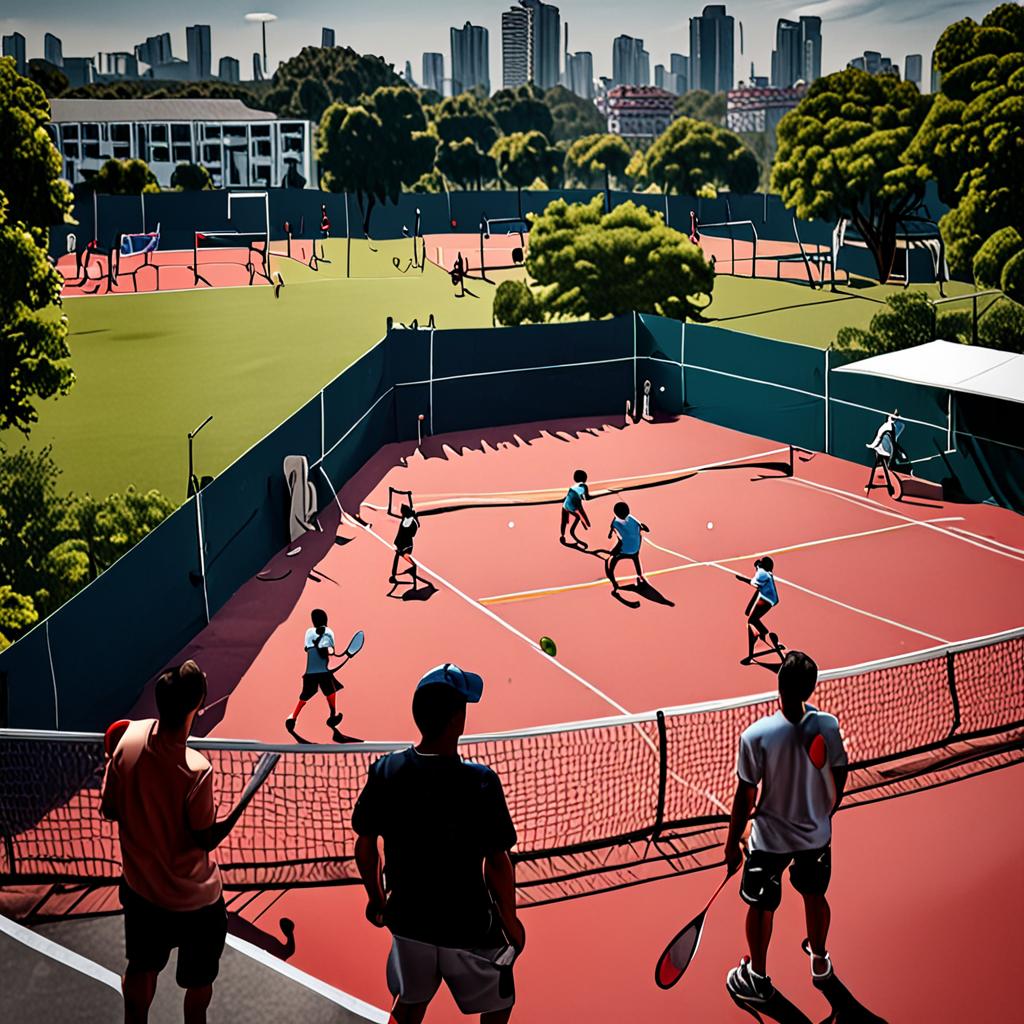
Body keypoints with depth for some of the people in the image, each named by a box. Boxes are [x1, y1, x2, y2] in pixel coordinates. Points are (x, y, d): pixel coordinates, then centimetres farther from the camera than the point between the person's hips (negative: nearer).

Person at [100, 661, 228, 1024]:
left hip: (139, 885, 5)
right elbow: (206, 840, -19)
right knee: (198, 981, 20)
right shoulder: (196, 770, -32)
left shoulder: (129, 736, -17)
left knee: (141, 967, 26)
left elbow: (109, 809, -4)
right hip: (193, 898, -5)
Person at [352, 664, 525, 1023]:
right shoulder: (480, 783, -25)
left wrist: (375, 898, 16)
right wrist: (511, 921, -2)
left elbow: (364, 848, -2)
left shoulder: (384, 771, -13)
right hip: (470, 929, -4)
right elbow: (497, 864, -18)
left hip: (407, 921, 4)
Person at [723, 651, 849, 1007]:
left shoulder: (756, 736, -27)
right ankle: (819, 961, 49)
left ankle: (757, 978, 35)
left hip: (770, 839, -3)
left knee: (760, 907, 17)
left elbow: (745, 796, -18)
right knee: (815, 897, 26)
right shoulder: (828, 726, -17)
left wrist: (732, 843, -3)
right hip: (817, 834, 3)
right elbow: (840, 781, -3)